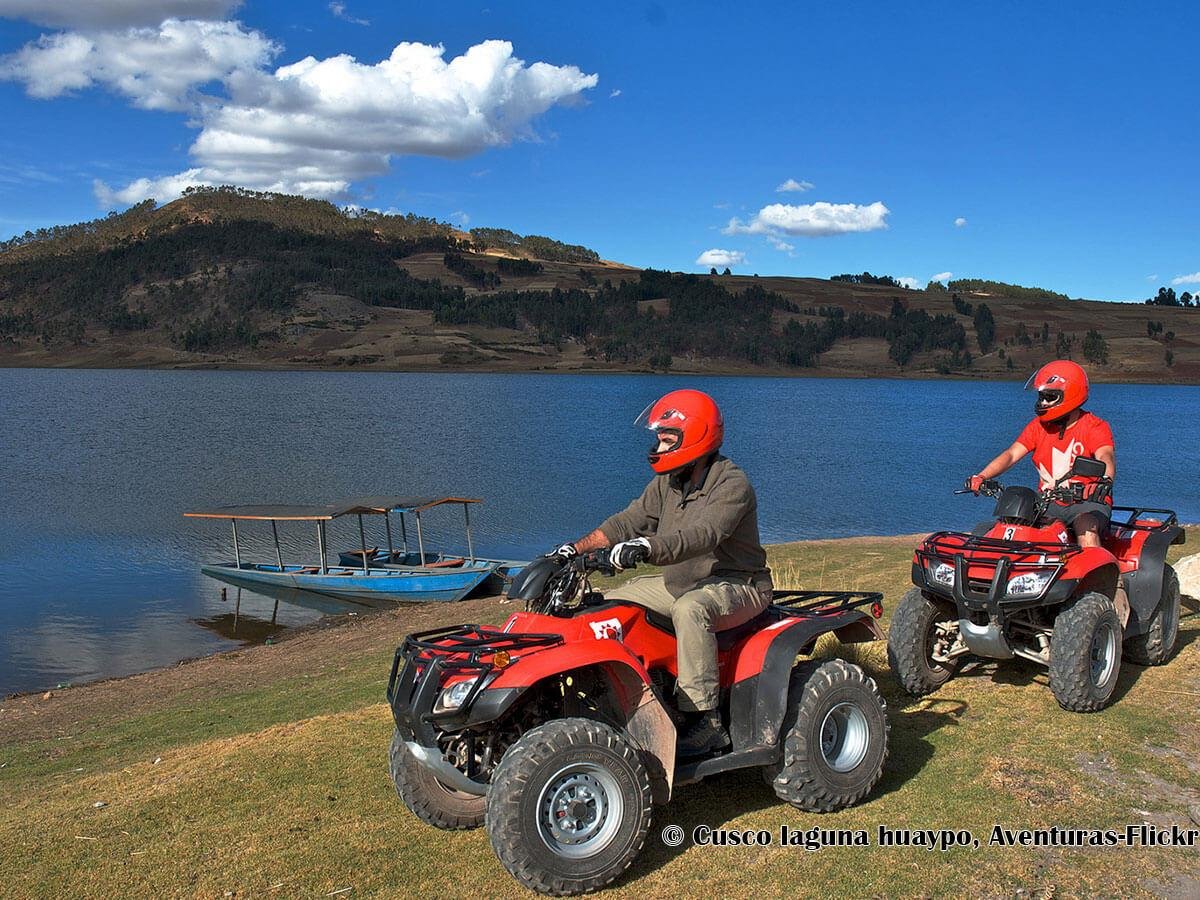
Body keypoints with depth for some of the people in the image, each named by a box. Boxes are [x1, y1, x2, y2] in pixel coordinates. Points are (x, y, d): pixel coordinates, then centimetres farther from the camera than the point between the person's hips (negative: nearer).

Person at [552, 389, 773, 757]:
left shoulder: (732, 485, -19)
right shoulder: (668, 483, 6)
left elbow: (703, 535, -35)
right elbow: (629, 521, 3)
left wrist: (645, 547, -50)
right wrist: (577, 548, -12)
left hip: (737, 585, -9)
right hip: (681, 582, 9)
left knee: (690, 609, -39)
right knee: (609, 604, 1)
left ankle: (705, 720, -32)